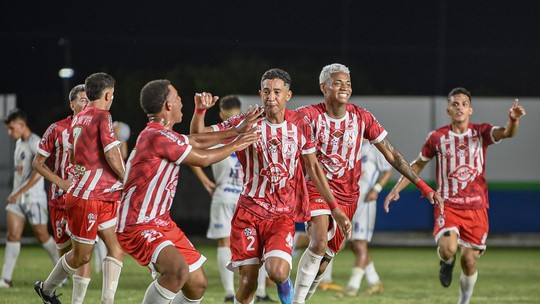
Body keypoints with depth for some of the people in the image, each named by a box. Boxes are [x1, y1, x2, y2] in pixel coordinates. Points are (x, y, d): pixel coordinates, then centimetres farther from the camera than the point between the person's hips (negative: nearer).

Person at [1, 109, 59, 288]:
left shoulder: (35, 143, -13)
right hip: (17, 198, 7)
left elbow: (38, 172, -22)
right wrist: (16, 194, 16)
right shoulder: (19, 143, 13)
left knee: (42, 235, 1)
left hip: (34, 198, -7)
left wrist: (19, 193, -23)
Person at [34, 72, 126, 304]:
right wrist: (127, 181, -8)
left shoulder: (79, 118, 11)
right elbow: (112, 155, -19)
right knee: (82, 256, 5)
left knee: (116, 249, 3)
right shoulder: (102, 117, -15)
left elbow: (72, 153, 20)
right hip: (88, 198, -9)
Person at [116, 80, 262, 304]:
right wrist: (236, 145, 6)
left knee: (197, 283, 10)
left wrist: (237, 132, 25)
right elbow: (203, 159, -10)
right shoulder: (158, 137, -19)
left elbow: (197, 142, 26)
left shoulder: (159, 134, 12)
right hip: (138, 226, -11)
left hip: (162, 223, 11)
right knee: (178, 271, -33)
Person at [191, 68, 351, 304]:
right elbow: (198, 136, -2)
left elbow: (312, 168, 11)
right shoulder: (245, 123, -2)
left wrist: (334, 208, 9)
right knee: (248, 282, -6)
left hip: (283, 214, 0)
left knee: (277, 272, -22)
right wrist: (200, 110, -23)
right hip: (248, 211, 0)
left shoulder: (299, 125, 3)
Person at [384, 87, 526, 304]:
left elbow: (507, 132, -20)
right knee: (448, 249, -25)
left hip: (476, 207, 1)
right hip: (447, 206, -1)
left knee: (469, 260, 0)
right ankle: (447, 262, 12)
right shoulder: (437, 138, 2)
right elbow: (418, 165, 14)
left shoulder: (481, 132, 0)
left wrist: (513, 120, -43)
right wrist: (397, 188, 5)